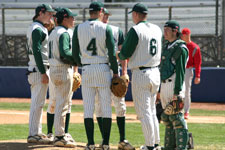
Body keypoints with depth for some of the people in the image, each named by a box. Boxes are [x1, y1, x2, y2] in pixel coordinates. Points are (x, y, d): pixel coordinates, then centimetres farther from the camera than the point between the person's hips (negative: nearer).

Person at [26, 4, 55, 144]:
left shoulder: (34, 28, 18)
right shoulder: (38, 29, -14)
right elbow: (37, 51, -22)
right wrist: (43, 73, -23)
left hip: (34, 69, 11)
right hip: (39, 69, -11)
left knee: (37, 102, 14)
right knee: (38, 102, -9)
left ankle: (37, 132, 19)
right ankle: (33, 134, -9)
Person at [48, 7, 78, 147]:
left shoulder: (53, 33, 17)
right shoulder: (64, 33, -14)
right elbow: (65, 53, -25)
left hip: (54, 69, 10)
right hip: (63, 69, -10)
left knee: (60, 103, 15)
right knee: (63, 104, -7)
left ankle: (60, 134, 20)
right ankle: (60, 137, -7)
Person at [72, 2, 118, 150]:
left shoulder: (79, 28, 3)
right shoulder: (106, 28, -4)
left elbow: (75, 53, 5)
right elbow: (112, 53, -7)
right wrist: (116, 72, 1)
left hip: (86, 70, 2)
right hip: (103, 69, -2)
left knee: (88, 108, 4)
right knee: (106, 107, 4)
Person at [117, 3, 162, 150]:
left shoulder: (135, 30, -13)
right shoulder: (157, 29, 9)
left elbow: (125, 54, -13)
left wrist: (118, 55, 11)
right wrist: (126, 49, 24)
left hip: (140, 74, -7)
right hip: (155, 73, 7)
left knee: (144, 112, -3)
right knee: (152, 109, 18)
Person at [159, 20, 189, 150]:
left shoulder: (180, 47, -10)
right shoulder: (166, 46, 18)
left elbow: (180, 71, -16)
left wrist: (177, 92, -22)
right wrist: (160, 90, 20)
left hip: (174, 85, -10)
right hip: (164, 84, 10)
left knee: (176, 117, -10)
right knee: (166, 117, 12)